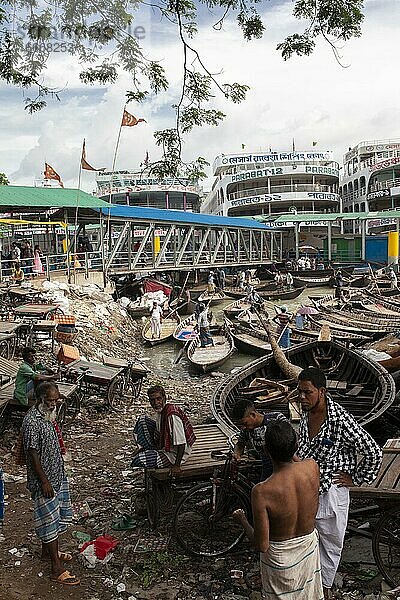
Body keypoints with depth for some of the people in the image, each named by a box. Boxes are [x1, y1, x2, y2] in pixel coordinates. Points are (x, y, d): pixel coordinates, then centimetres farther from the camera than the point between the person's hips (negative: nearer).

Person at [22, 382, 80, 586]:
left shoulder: (49, 414, 4)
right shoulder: (32, 421, -24)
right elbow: (33, 454, -22)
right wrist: (44, 481, -20)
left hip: (57, 474, 9)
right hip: (43, 479, -9)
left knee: (56, 516, 21)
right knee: (50, 521, -2)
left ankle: (47, 550, 40)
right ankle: (57, 569, 6)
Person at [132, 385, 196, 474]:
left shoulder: (172, 415, -32)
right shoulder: (160, 410, -4)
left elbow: (181, 443, -30)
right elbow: (159, 430, 15)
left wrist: (177, 465, -23)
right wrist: (143, 447, 18)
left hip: (173, 455, -9)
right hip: (164, 443, 9)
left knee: (137, 460, -19)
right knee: (142, 419, 6)